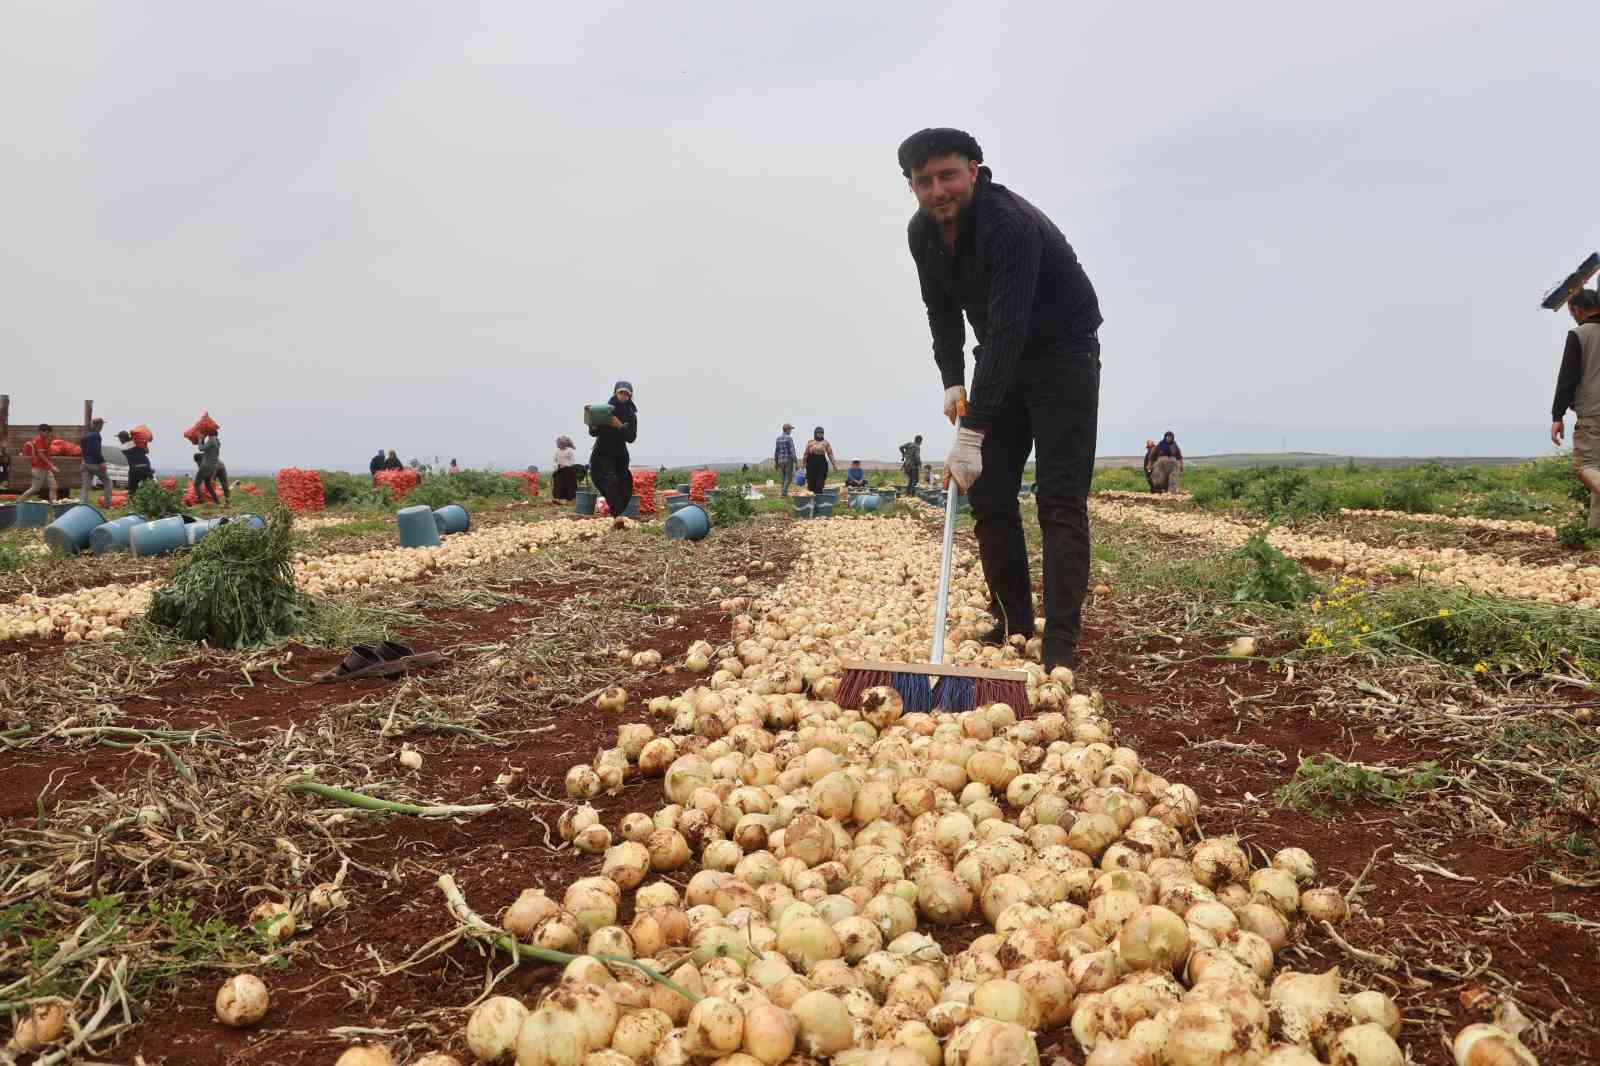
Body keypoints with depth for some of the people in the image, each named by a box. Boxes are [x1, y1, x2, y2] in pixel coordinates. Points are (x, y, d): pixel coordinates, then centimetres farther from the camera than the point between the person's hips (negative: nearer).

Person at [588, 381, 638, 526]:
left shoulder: (631, 416, 1)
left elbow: (631, 438, -9)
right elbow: (593, 433, -5)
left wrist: (620, 426, -24)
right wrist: (594, 424, -27)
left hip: (620, 455, 4)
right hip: (601, 454, -4)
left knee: (625, 487, 1)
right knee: (610, 481, -23)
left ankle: (616, 516, 20)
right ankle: (617, 516, -36)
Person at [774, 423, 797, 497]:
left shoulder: (778, 438, 6)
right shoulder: (789, 438, -12)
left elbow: (776, 450, 8)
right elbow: (792, 451, -15)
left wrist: (775, 461, 15)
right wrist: (795, 462, -13)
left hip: (780, 460, 6)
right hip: (788, 460, -6)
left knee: (783, 478, 14)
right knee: (788, 478, 0)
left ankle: (785, 492, 17)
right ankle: (784, 492, -9)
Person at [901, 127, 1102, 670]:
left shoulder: (1011, 223, -31)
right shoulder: (922, 232, -5)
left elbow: (1008, 330, -38)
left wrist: (972, 433, -43)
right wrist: (953, 381, -1)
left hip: (1063, 354, -7)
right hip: (1001, 360, 7)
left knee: (1061, 500, -13)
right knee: (989, 496, 1)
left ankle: (1061, 642, -13)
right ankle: (1012, 625, 11)